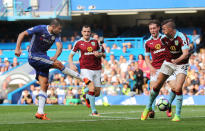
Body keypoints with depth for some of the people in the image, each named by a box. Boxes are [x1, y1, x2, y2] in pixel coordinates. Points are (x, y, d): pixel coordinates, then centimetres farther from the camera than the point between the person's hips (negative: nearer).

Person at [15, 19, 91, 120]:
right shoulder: (40, 29, -13)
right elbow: (22, 34, -10)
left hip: (43, 58, 7)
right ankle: (82, 78, -7)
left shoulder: (56, 35, 1)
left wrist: (55, 57, -36)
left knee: (44, 86, 0)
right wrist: (17, 48, -20)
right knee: (58, 64, -17)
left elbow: (59, 46, -15)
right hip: (34, 57, -7)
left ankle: (40, 112, 0)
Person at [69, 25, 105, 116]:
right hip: (85, 69, -3)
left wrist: (99, 54, -8)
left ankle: (88, 97, 38)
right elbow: (71, 55, 8)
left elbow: (103, 54, 15)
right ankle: (93, 111, -14)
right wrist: (71, 64, -9)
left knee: (97, 93, 3)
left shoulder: (95, 42, 9)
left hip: (97, 69, 3)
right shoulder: (78, 43, 2)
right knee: (92, 88, -21)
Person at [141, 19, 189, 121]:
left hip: (181, 64, -5)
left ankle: (177, 115, -7)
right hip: (168, 62, 5)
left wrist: (177, 60, -51)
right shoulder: (164, 38, -8)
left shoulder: (181, 37, -25)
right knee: (156, 86, 4)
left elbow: (186, 54, -33)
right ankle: (148, 108, 26)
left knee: (178, 89, -20)